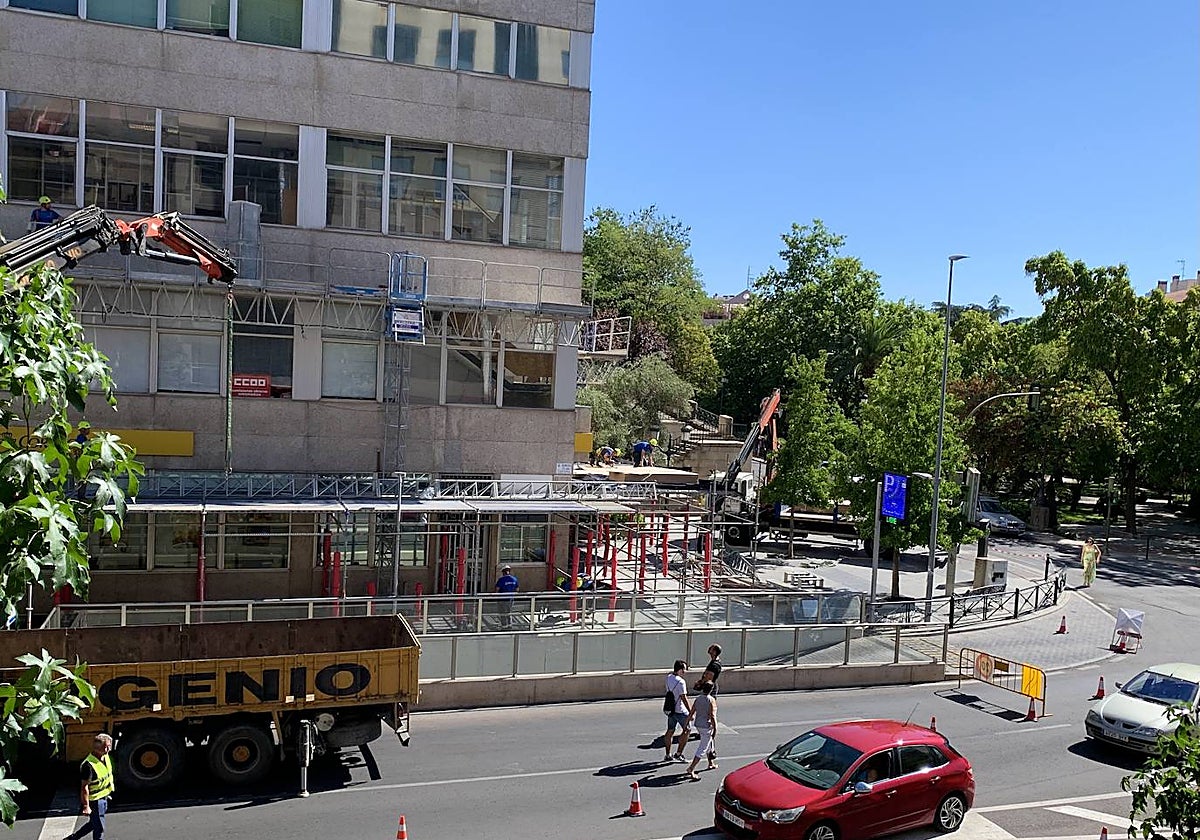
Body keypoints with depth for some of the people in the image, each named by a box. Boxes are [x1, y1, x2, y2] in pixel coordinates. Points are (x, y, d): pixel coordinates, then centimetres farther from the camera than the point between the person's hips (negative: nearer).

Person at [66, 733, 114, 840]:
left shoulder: (105, 757, -1)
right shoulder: (89, 765, -28)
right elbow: (84, 787, -25)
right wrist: (86, 806, -22)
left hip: (103, 798, 8)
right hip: (94, 801, -8)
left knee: (94, 823, 23)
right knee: (99, 828, 4)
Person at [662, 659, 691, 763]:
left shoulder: (668, 677, -1)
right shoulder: (680, 682, -24)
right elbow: (684, 699, -23)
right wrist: (691, 712, -18)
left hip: (670, 709, 8)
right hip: (680, 711, -8)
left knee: (670, 731, 15)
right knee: (686, 731, 9)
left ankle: (667, 755, 21)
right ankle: (678, 753, 10)